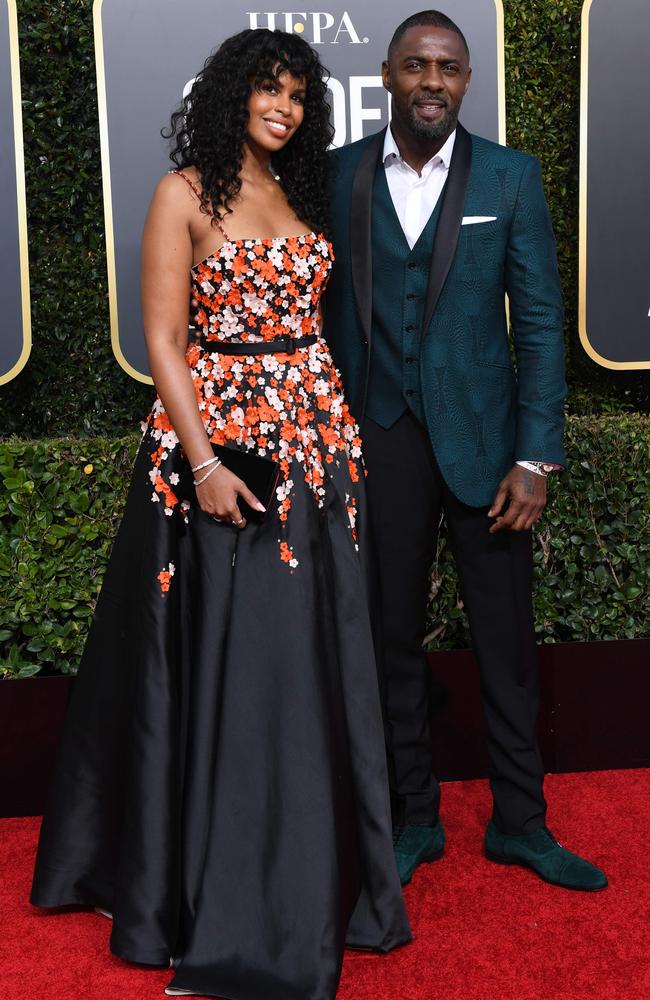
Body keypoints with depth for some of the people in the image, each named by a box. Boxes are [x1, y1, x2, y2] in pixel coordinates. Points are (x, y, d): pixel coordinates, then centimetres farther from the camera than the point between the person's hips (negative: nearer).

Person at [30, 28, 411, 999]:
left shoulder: (300, 194, 14)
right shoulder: (186, 192, -4)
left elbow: (310, 318, 15)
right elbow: (163, 339, -10)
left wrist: (341, 436, 7)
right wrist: (205, 463, -18)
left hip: (314, 440, 6)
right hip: (222, 439, -6)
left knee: (314, 658, 10)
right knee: (228, 662, 1)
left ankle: (312, 875, 28)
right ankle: (224, 903, 17)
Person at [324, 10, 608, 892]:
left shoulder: (510, 178, 0)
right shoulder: (339, 176, 2)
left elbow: (540, 323, -2)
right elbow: (325, 314, 4)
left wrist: (535, 458, -8)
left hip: (480, 437, -1)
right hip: (378, 443, 1)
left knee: (506, 637, 7)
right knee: (393, 636, 10)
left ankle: (520, 821, 24)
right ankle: (414, 817, 27)